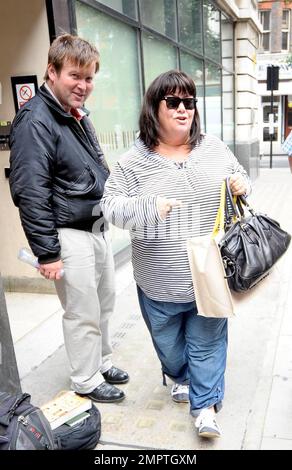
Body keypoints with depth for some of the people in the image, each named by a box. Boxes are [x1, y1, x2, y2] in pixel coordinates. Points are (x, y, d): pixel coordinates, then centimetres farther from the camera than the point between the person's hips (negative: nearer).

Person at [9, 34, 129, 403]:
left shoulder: (77, 116, 12)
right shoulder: (35, 121, -17)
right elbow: (30, 193, -22)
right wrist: (47, 252, -21)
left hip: (97, 229, 9)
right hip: (70, 236, -9)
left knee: (104, 304, 20)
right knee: (83, 314, 5)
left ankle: (101, 363, 40)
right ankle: (86, 383, 25)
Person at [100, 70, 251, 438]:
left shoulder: (215, 149, 3)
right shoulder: (134, 161, -8)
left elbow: (241, 181, 15)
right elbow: (111, 205, -8)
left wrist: (242, 186, -8)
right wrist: (147, 208, -25)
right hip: (160, 282, 0)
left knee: (208, 341, 10)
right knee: (168, 341, 20)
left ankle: (205, 405, 26)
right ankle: (180, 378, 49)